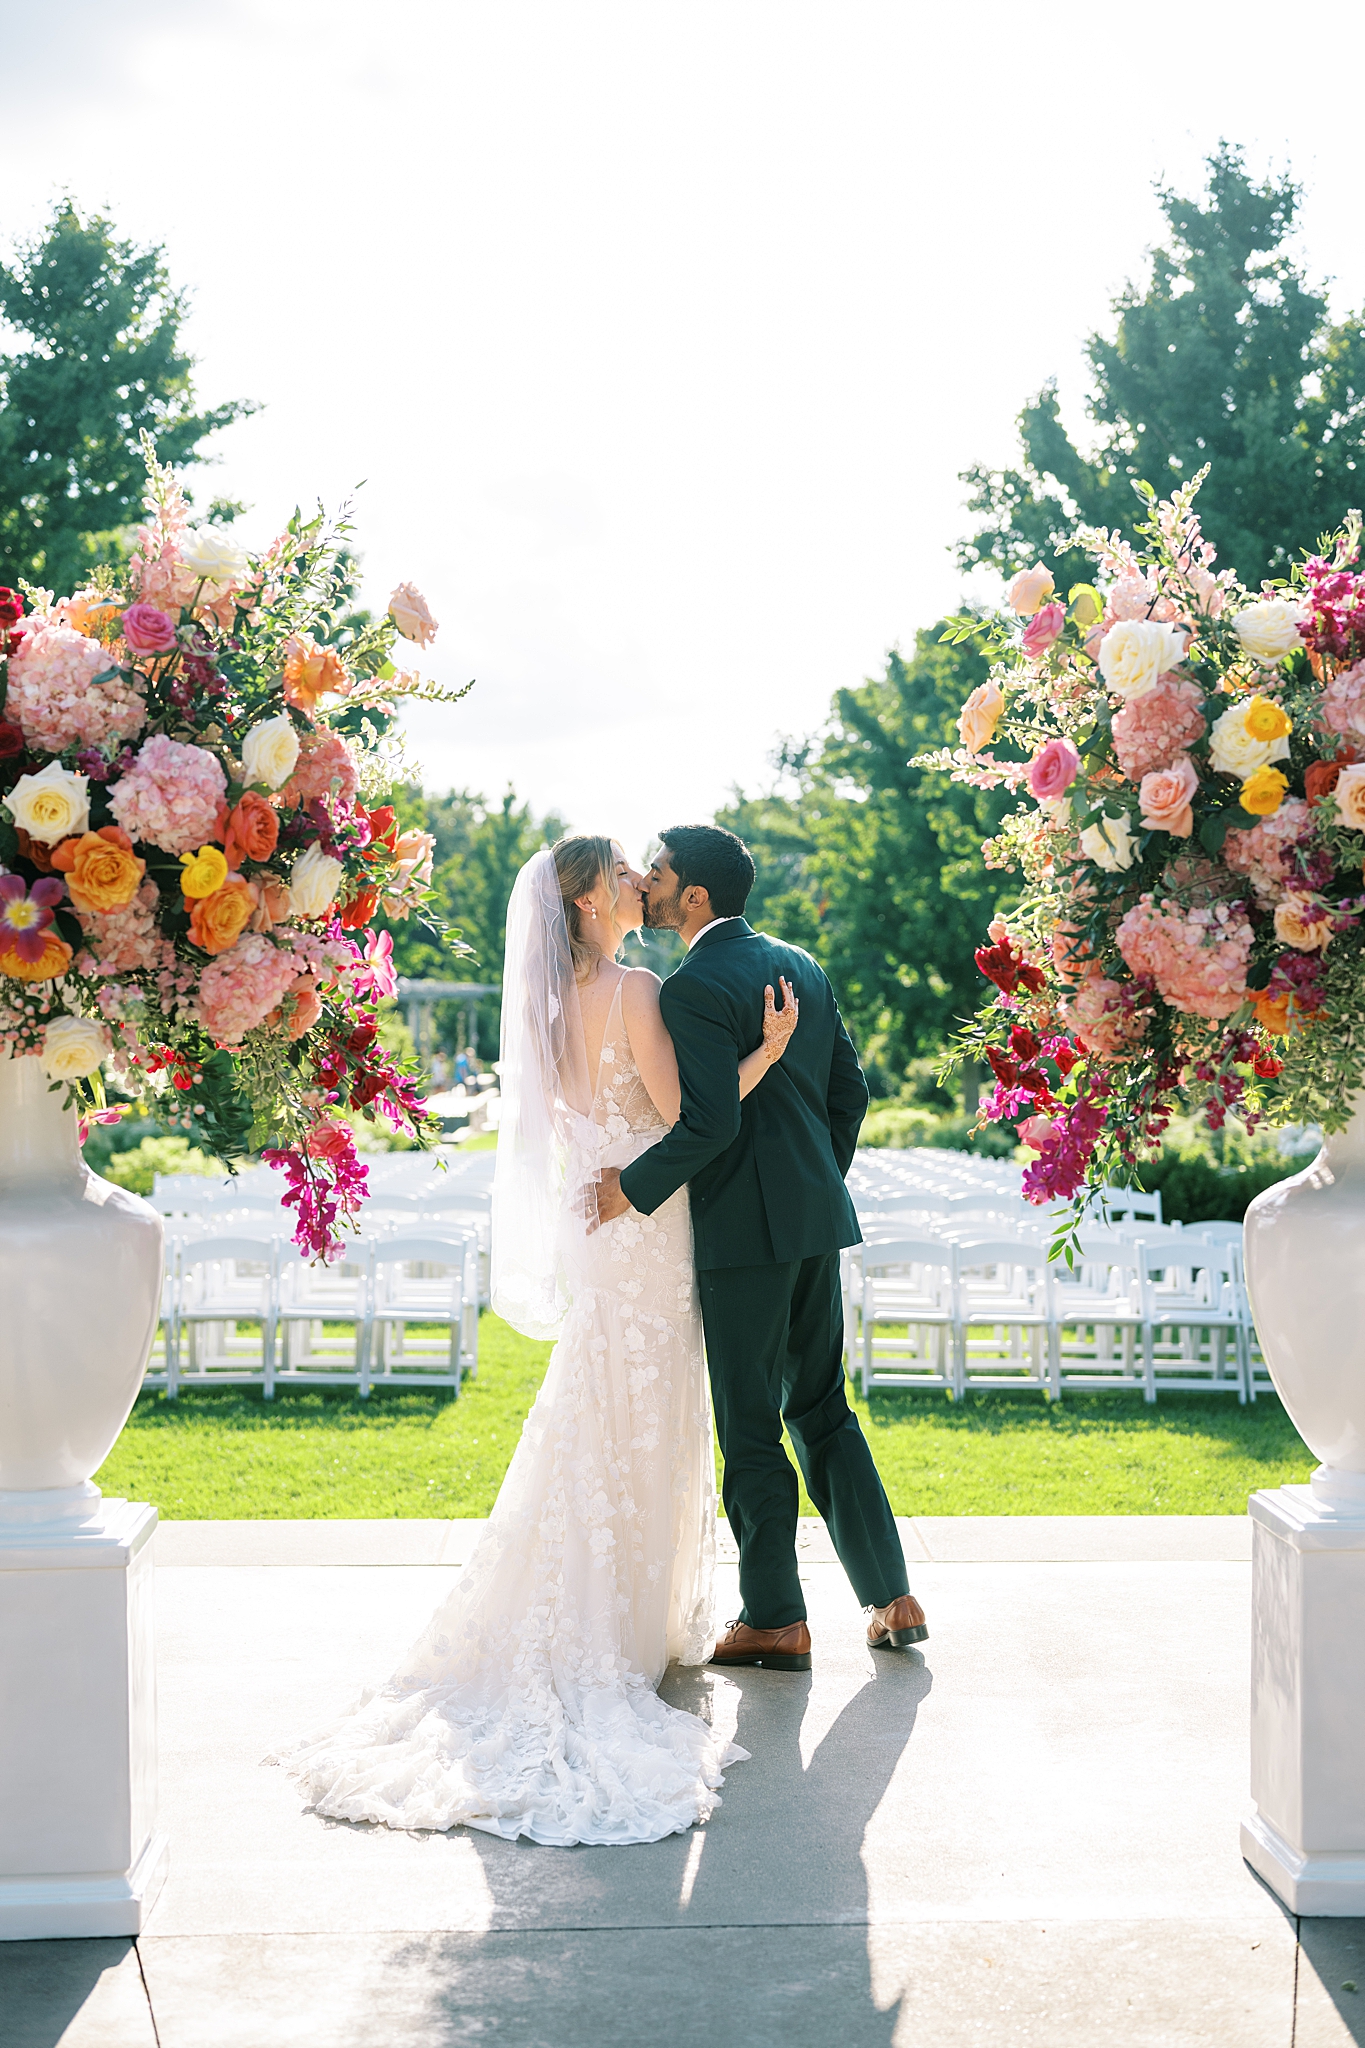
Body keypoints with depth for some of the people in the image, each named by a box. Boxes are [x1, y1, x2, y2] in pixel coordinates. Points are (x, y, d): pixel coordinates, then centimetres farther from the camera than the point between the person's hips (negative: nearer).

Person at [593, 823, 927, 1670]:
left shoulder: (693, 988, -14)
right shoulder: (802, 967, 11)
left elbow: (711, 1119, -22)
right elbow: (850, 1090, 14)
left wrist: (635, 1186, -10)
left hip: (746, 1228, -8)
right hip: (817, 1220, 8)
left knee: (751, 1426, 2)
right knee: (821, 1408, 17)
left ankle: (775, 1619, 9)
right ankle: (893, 1598, 18)